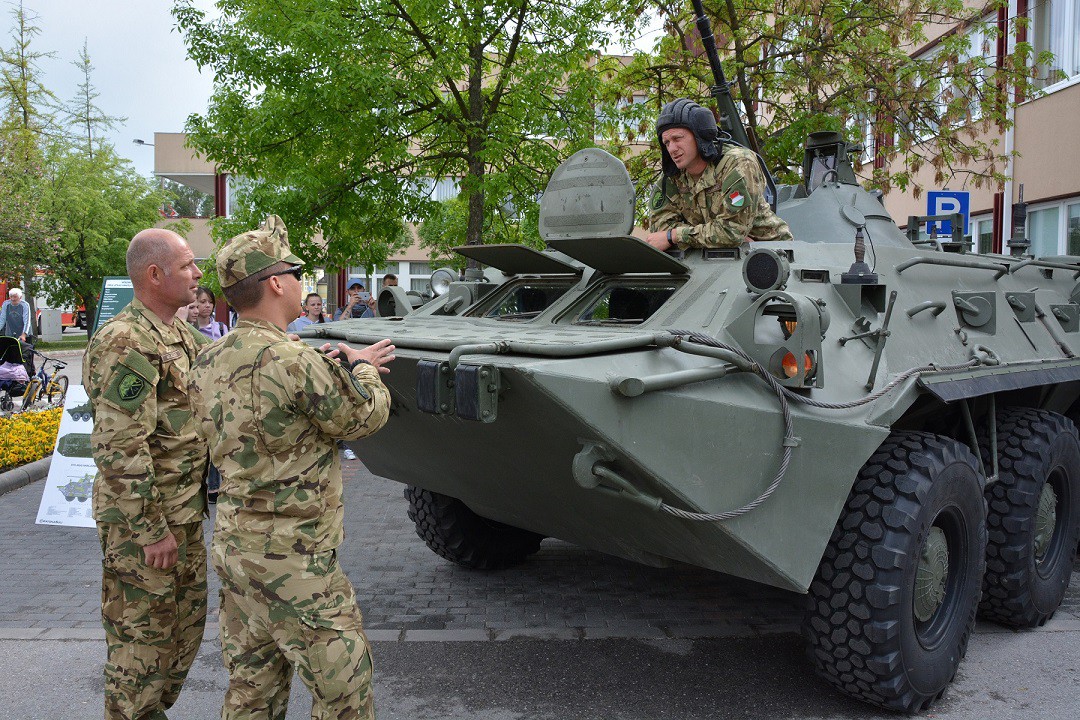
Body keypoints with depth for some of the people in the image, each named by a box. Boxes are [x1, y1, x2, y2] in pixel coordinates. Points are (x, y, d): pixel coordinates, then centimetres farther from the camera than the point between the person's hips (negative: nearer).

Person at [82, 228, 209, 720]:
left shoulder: (181, 335, 10)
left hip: (184, 512, 9)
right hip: (142, 518, -9)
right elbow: (121, 449, -24)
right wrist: (152, 530, -22)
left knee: (186, 623, 20)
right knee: (142, 634, 5)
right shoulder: (125, 342, -20)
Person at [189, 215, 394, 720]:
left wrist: (336, 365, 11)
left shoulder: (209, 363, 4)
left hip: (232, 545, 9)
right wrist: (361, 368, 8)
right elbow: (364, 417, -10)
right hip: (291, 563, -9)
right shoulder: (293, 361, -22)